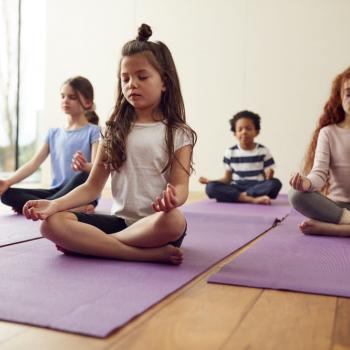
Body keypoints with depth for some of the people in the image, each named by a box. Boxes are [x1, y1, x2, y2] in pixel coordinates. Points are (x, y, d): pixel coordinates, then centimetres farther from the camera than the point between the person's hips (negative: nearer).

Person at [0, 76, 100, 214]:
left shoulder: (93, 131, 0)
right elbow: (33, 163, 8)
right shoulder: (53, 133, 15)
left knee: (84, 174, -38)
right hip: (57, 191, 5)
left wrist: (85, 166, -41)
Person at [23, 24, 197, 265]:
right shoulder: (114, 130, 11)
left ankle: (87, 241, -21)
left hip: (156, 223, -3)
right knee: (52, 222, -21)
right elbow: (93, 186, 8)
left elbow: (181, 185, -7)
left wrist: (172, 198, -33)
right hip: (120, 220, 3)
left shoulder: (178, 134, 2)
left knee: (173, 219, -39)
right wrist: (55, 204, -10)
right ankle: (151, 253, -28)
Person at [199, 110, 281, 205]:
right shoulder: (230, 152, 7)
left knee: (275, 183, -32)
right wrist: (210, 181, -7)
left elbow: (268, 177, 4)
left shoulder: (263, 151, 5)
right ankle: (253, 199, -33)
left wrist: (269, 175, -21)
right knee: (210, 187, -27)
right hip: (235, 189, 1)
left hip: (257, 187, -1)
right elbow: (227, 178, 10)